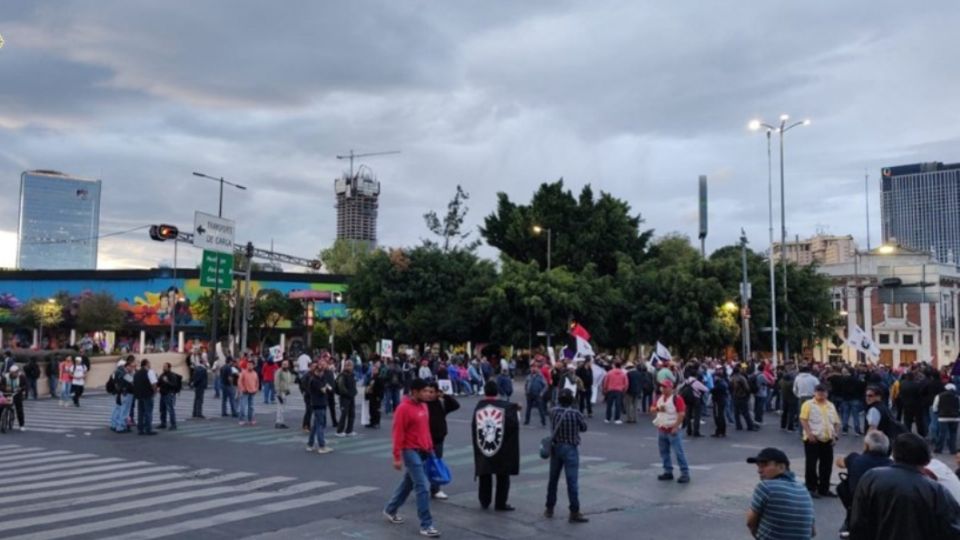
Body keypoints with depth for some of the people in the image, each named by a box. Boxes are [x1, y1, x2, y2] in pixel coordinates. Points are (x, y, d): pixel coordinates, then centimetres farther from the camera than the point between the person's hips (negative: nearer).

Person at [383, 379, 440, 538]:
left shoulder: (424, 406, 9)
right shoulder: (403, 408, -17)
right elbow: (398, 434, -16)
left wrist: (430, 447, 17)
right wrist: (397, 457, -16)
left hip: (423, 451, 8)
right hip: (411, 452, -8)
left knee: (408, 483, 20)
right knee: (423, 487, -9)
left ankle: (390, 510, 39)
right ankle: (426, 525, -2)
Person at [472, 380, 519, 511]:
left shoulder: (479, 406, -4)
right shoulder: (505, 406, -12)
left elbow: (473, 427, 0)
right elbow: (513, 423, -14)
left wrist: (478, 444, 10)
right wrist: (516, 410, 3)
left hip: (482, 448, 3)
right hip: (502, 449, -3)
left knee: (484, 475, 18)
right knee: (502, 477, 9)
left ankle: (484, 501, 24)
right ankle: (500, 503, 10)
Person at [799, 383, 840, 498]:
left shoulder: (831, 405, 14)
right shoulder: (808, 404, -3)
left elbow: (836, 422, 17)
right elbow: (803, 419, -9)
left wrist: (836, 435, 4)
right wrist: (809, 433, -19)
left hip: (827, 440, 5)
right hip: (813, 440, -5)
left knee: (827, 465, 8)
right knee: (811, 465, -2)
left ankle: (824, 489, 18)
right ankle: (811, 488, 6)